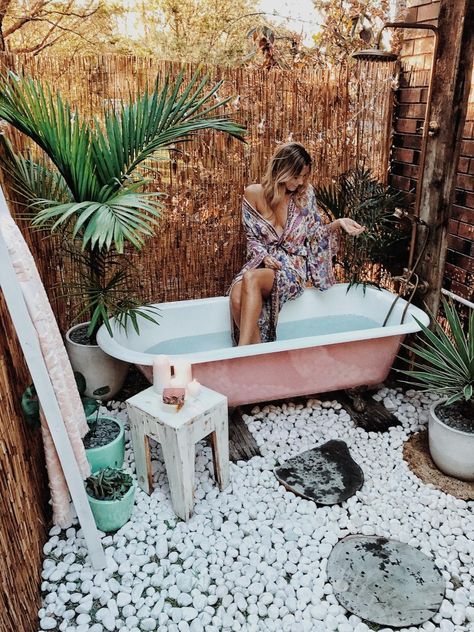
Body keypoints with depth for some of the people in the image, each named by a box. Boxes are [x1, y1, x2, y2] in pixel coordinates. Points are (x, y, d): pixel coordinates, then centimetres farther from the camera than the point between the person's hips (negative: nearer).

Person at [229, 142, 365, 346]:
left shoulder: (306, 194, 1)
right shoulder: (253, 194, 1)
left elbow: (315, 233, 8)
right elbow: (252, 237, 8)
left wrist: (338, 223, -10)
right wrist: (263, 256, -11)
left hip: (293, 265, -2)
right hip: (263, 262, 2)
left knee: (251, 278, -35)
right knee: (237, 299, -31)